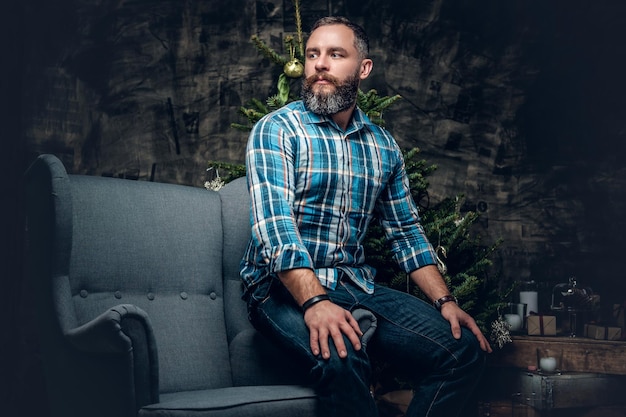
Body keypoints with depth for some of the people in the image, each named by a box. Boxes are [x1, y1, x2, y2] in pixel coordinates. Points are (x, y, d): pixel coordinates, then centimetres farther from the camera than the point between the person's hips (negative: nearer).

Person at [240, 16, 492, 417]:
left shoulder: (384, 145, 12)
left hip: (358, 285, 5)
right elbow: (276, 226, -19)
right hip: (284, 287, -5)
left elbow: (406, 230, 15)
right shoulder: (275, 131, -6)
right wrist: (315, 302, -32)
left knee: (466, 348, -12)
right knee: (341, 356, -36)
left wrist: (445, 301, 2)